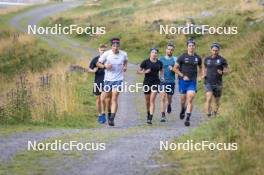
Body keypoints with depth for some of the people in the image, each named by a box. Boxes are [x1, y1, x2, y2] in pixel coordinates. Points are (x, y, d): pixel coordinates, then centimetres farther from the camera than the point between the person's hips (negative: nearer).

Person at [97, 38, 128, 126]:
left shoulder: (123, 54, -1)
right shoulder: (106, 54, -7)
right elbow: (98, 63, 1)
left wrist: (125, 66, 3)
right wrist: (105, 66, -17)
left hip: (118, 80, -1)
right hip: (108, 79, 1)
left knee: (114, 99, -11)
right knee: (103, 99, 5)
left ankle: (112, 119, -14)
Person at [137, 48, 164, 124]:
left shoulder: (159, 63, 5)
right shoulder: (145, 62, -3)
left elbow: (161, 71, 22)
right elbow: (138, 71, 0)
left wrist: (162, 77, 4)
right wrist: (145, 72, -17)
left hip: (155, 83, 0)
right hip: (147, 82, 0)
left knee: (152, 100, -11)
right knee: (147, 101, 10)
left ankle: (150, 118, -15)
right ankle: (148, 114, 38)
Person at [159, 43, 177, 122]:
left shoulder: (175, 59, 4)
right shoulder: (161, 59, 7)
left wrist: (173, 69, -19)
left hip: (171, 81, 1)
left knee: (169, 97, 12)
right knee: (162, 98, -12)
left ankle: (169, 105, 49)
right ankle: (163, 116, -14)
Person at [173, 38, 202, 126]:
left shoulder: (197, 58, 5)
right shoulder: (182, 57, -4)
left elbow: (200, 67, 25)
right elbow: (175, 68, 0)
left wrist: (200, 76, 10)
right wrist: (183, 76, -9)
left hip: (192, 81, 1)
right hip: (183, 80, -1)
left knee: (190, 100, -11)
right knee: (183, 99, 9)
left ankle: (187, 118, -13)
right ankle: (183, 110, 42)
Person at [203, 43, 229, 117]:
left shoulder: (222, 60, -2)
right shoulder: (207, 59, 6)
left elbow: (227, 71, 1)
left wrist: (222, 72, -21)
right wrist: (204, 74, 2)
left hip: (218, 84, 0)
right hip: (208, 83, 0)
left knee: (216, 101, 11)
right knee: (209, 99, -20)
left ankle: (215, 113, 36)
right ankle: (208, 115, -20)